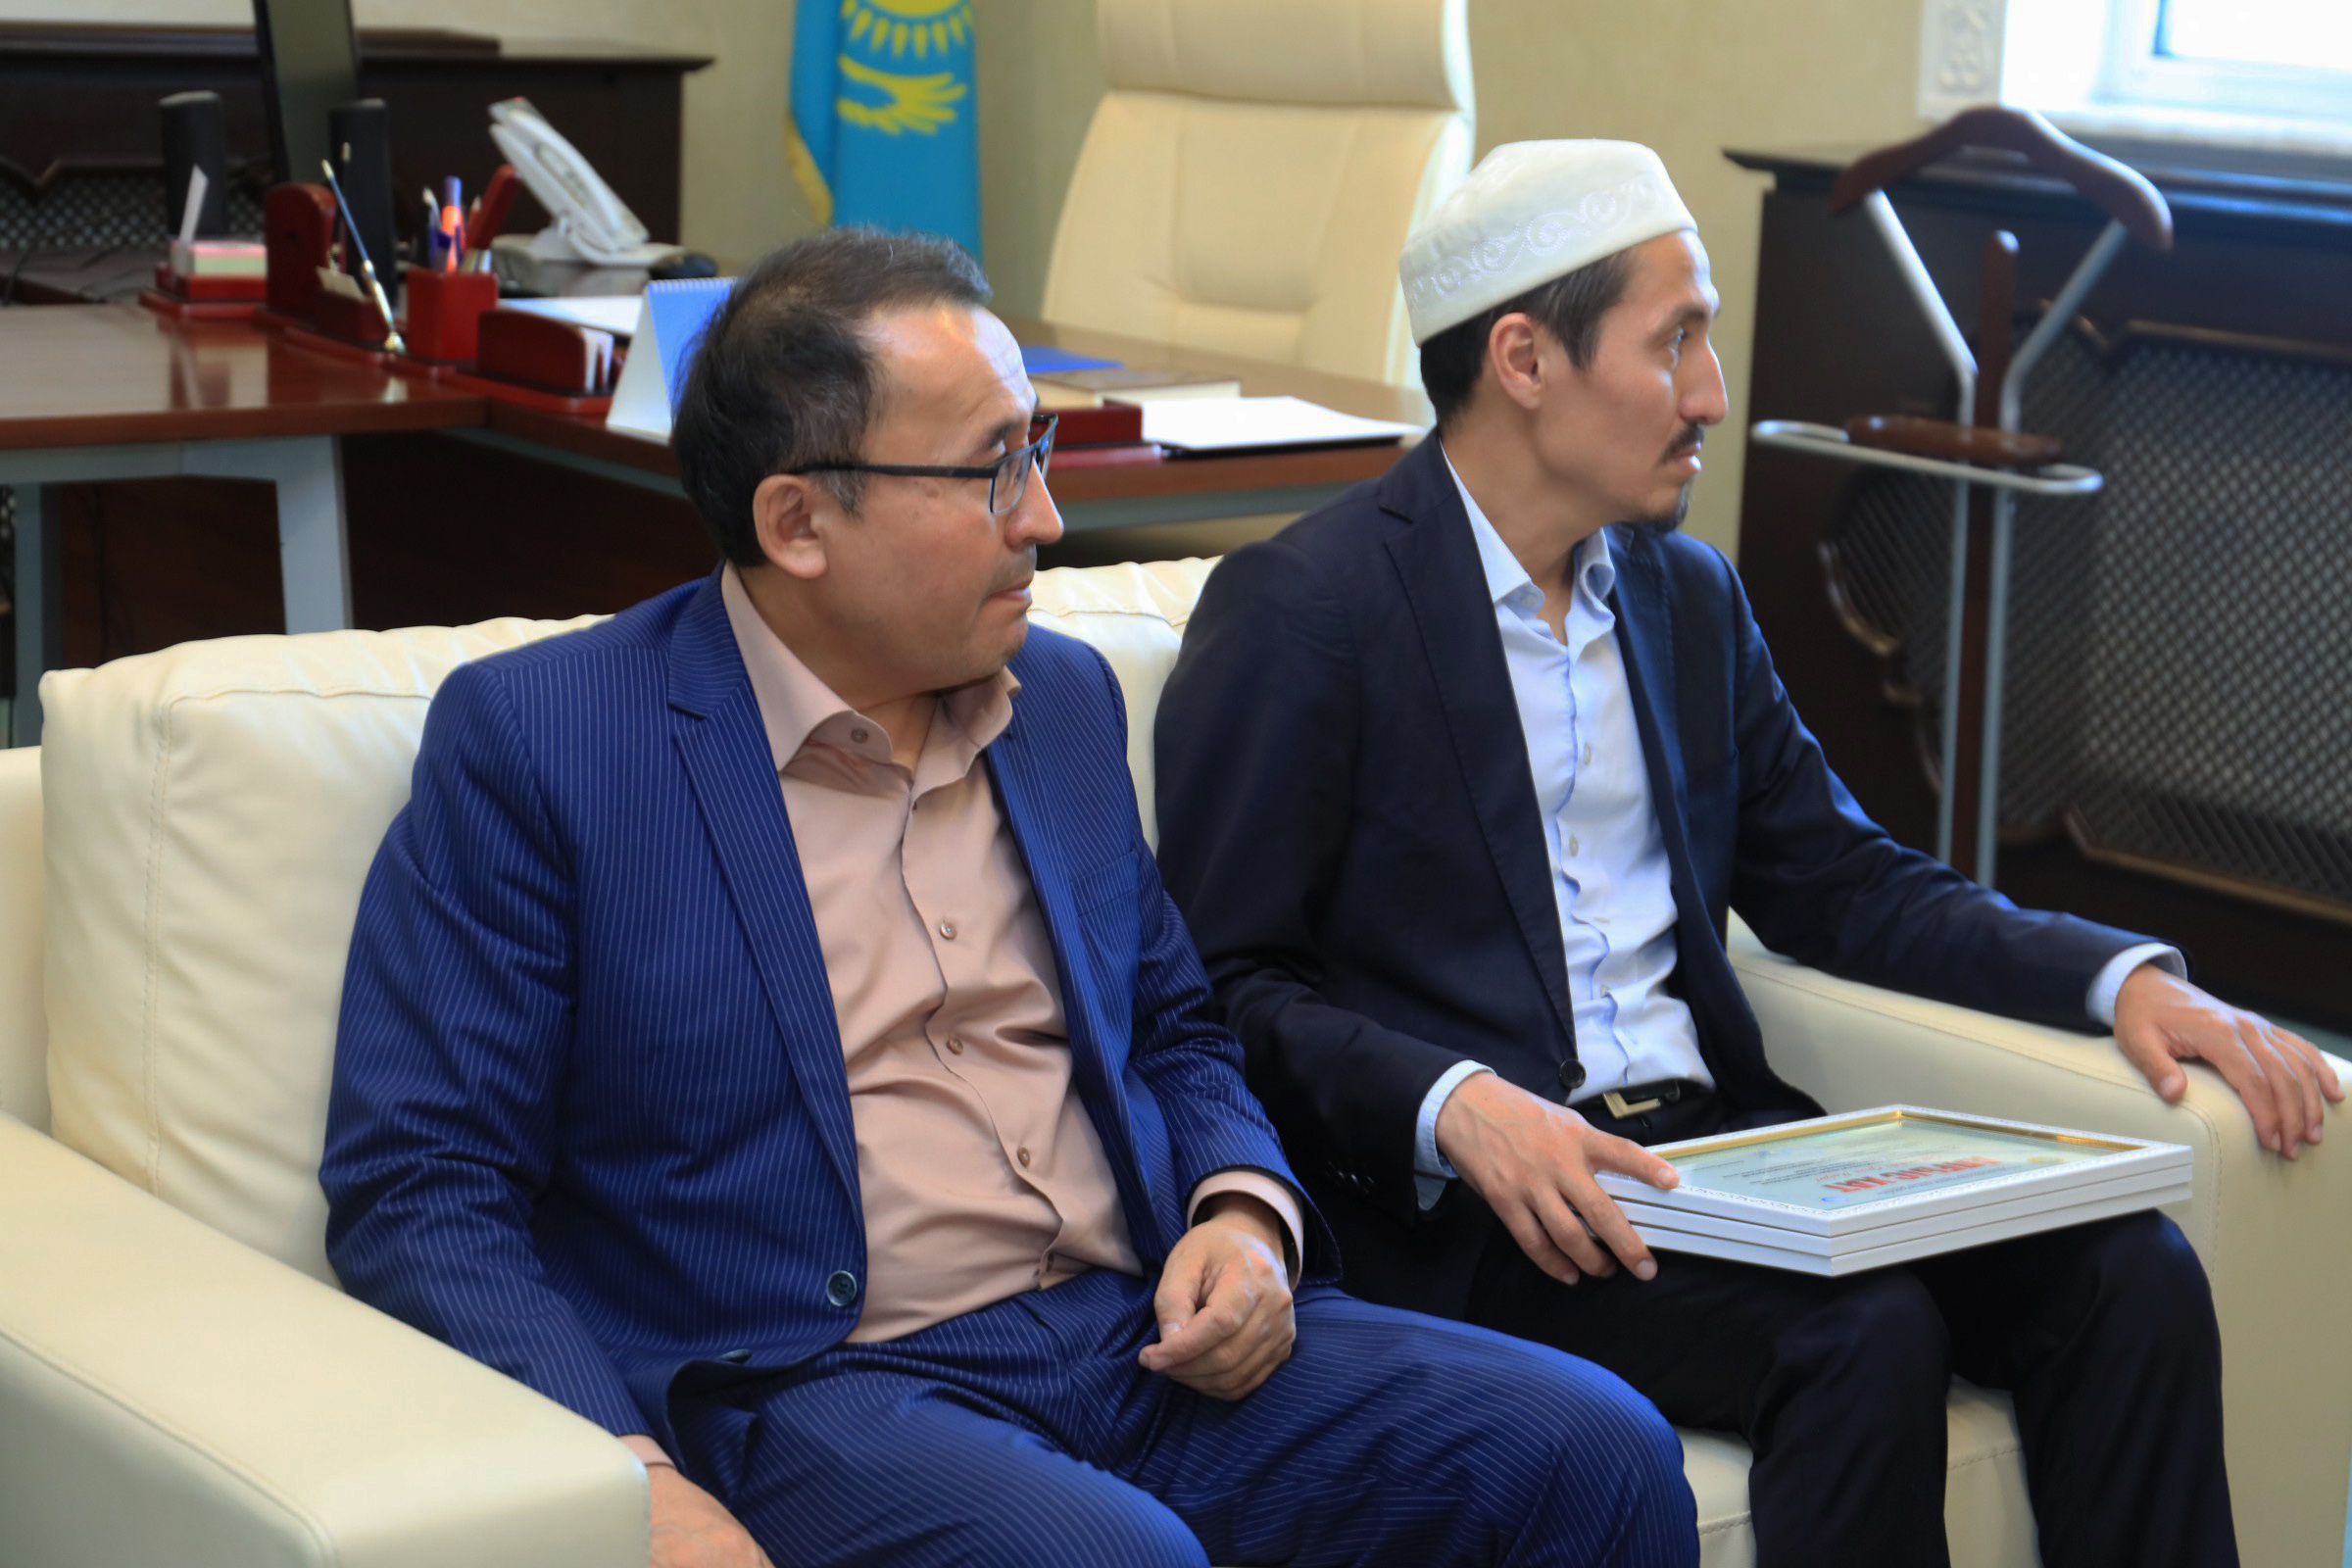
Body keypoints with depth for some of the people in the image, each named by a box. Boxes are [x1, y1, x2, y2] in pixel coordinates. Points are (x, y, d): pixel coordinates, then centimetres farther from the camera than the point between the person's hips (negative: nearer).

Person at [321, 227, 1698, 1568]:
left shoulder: (1065, 700, 16)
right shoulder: (534, 740, -3)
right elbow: (413, 1189, -7)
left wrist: (1247, 1215, 4)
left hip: (1144, 1336, 6)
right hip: (811, 1388, -6)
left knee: (1594, 1451, -14)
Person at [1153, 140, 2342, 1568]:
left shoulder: (1689, 596, 16)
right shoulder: (1299, 610, -7)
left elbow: (1845, 885, 19)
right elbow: (1222, 982, -10)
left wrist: (2125, 977, 5)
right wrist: (1456, 1110, -26)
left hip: (1712, 1131, 7)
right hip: (1476, 1204, -7)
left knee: (2128, 1274, -15)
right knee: (1867, 1332, -30)